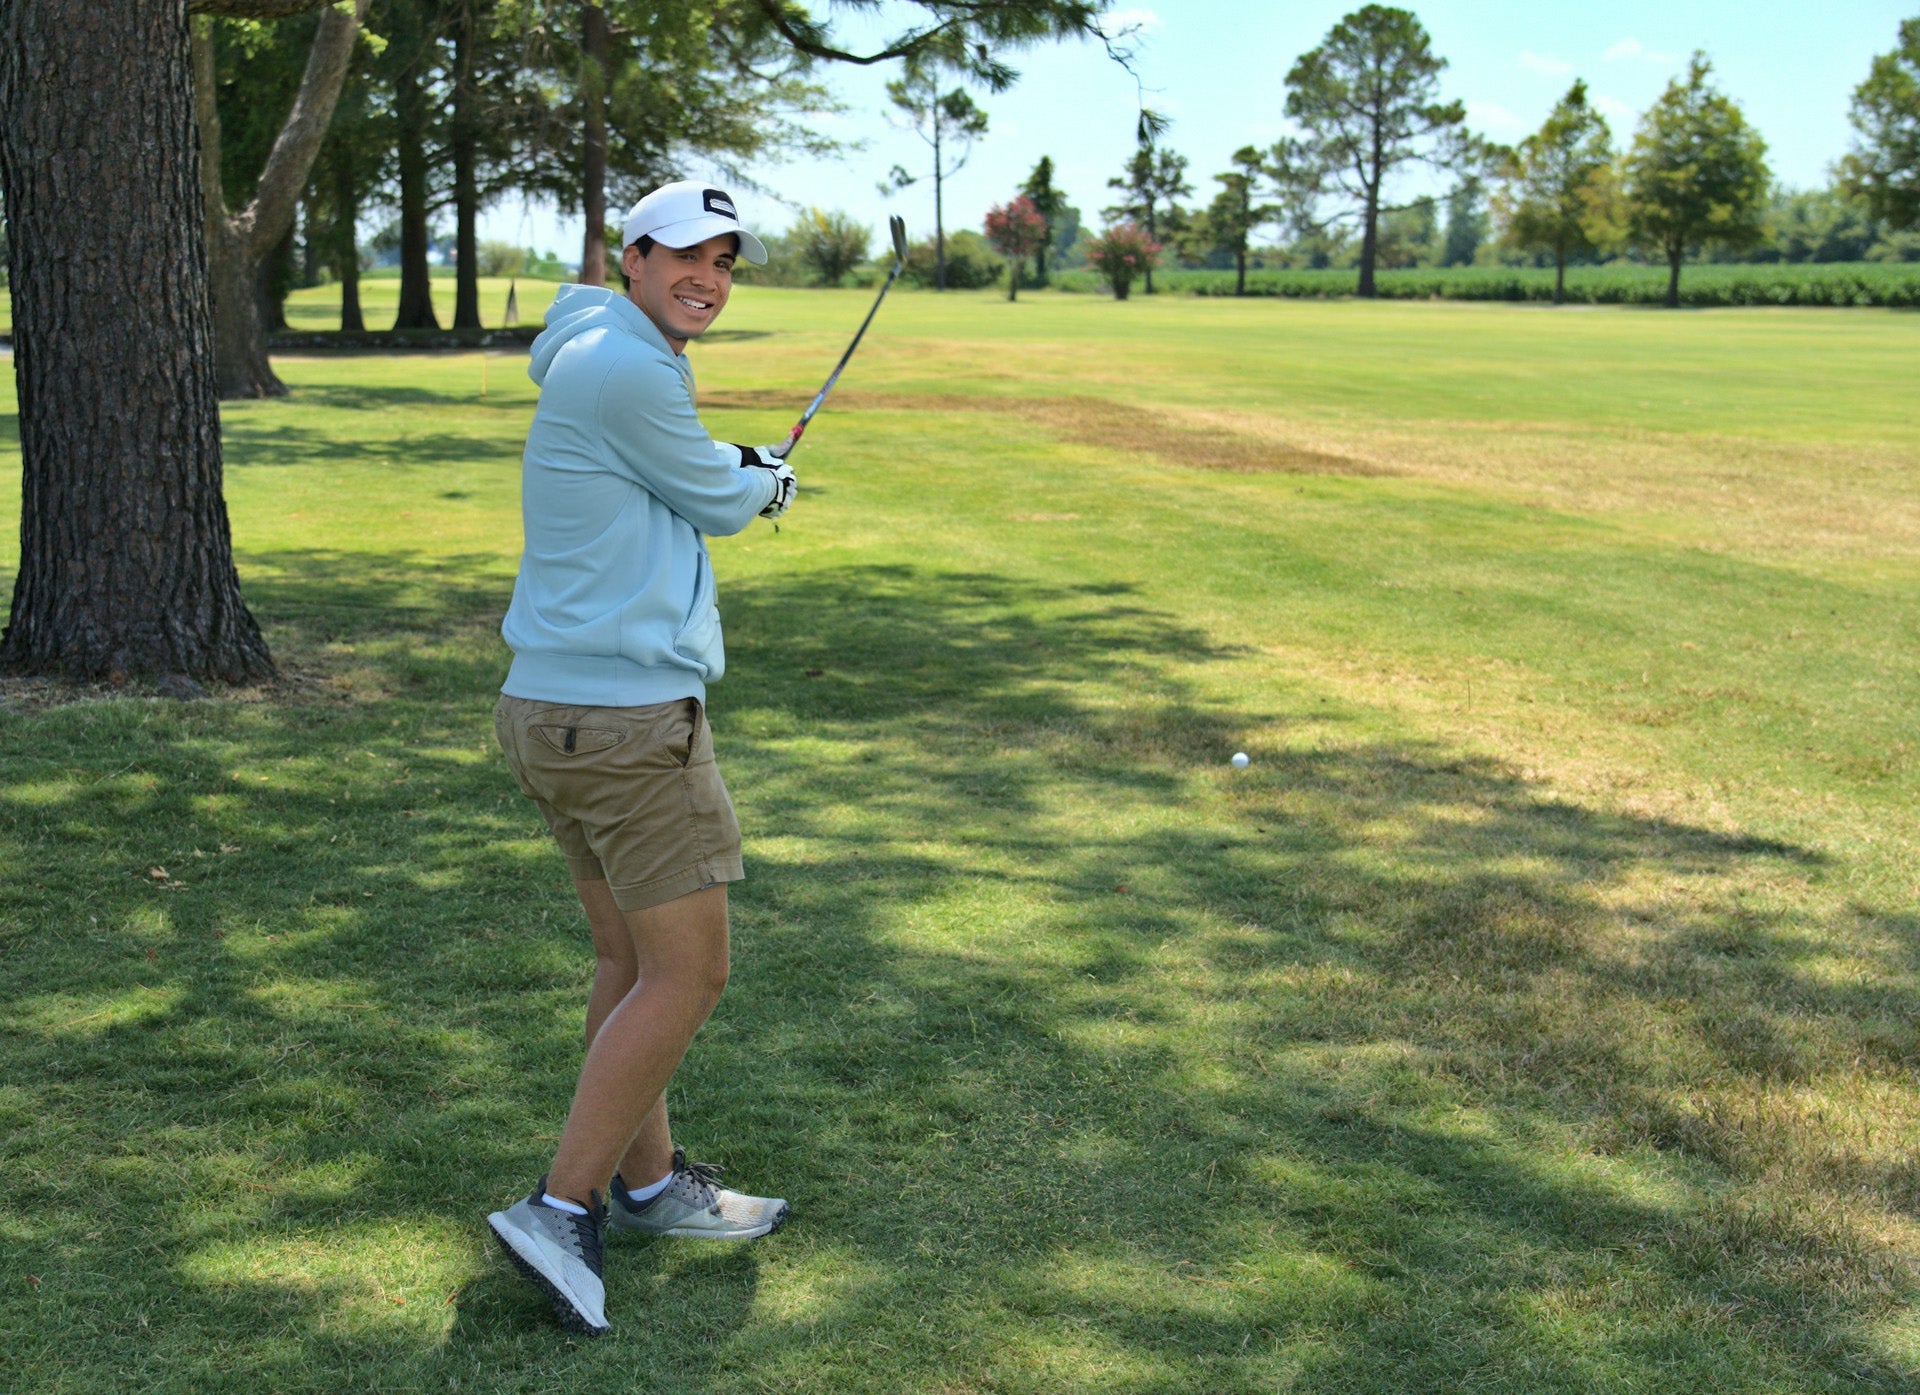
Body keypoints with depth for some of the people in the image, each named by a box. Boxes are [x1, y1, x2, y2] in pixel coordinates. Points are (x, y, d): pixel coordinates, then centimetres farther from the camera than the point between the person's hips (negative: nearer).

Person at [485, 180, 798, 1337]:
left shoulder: (602, 359, 15)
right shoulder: (629, 371, -16)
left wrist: (743, 469, 15)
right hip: (627, 720, -10)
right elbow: (720, 505, -4)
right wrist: (766, 479, 16)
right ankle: (563, 1208, 1)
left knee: (632, 958, 17)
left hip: (555, 709, 10)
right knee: (687, 974, -3)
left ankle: (648, 1181, 29)